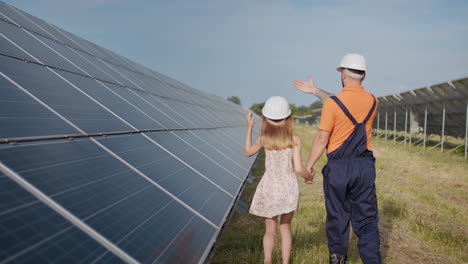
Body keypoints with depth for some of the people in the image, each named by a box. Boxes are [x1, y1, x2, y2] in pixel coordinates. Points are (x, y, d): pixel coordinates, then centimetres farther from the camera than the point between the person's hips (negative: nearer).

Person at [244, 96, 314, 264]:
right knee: (285, 227, 16)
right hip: (288, 188, 0)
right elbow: (299, 169, -12)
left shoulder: (264, 139, -4)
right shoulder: (294, 140, -8)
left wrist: (249, 128, 19)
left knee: (270, 230, 11)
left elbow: (248, 152, 15)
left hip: (269, 188, 1)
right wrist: (309, 177, 9)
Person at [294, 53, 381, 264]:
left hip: (338, 167, -3)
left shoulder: (332, 103, -13)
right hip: (365, 166, 3)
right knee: (367, 217, 9)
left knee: (337, 215, 13)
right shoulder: (372, 101, 3)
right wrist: (315, 91, 22)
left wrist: (308, 165, 0)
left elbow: (322, 139, -11)